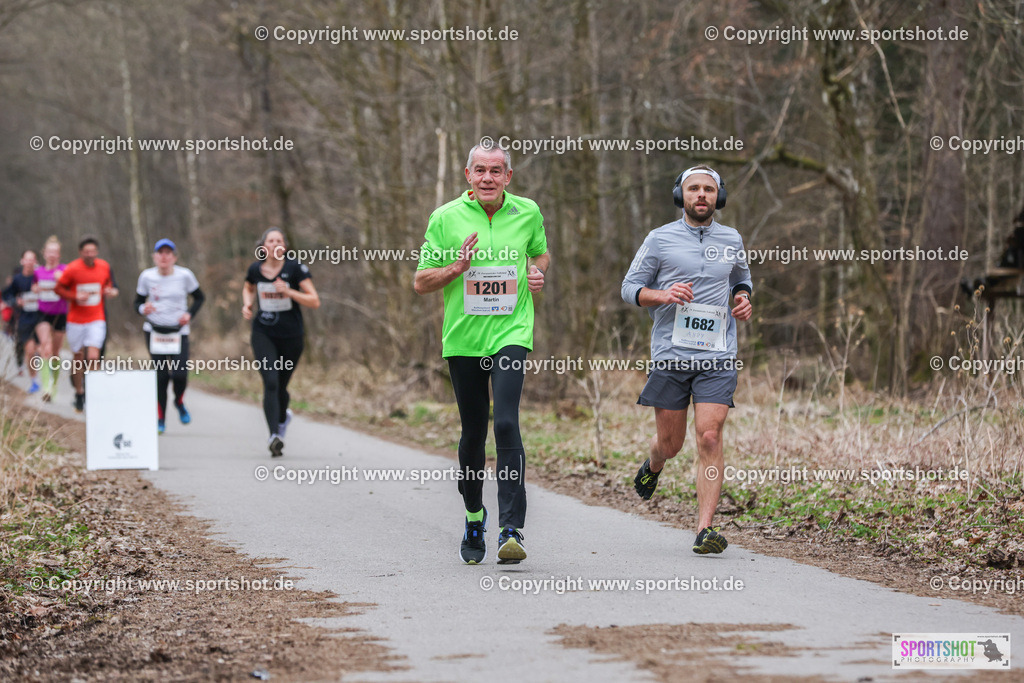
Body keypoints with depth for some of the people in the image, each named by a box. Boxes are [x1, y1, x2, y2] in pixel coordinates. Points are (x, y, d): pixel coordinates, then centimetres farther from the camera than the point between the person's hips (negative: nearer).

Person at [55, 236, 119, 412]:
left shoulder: (104, 267, 1)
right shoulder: (72, 269, -9)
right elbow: (58, 289, -1)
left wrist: (110, 292, -4)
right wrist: (75, 297, -17)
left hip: (96, 320, 1)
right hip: (76, 321, -1)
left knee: (93, 357, -15)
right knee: (79, 357, 7)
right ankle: (79, 393, 23)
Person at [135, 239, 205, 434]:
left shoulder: (184, 275, -5)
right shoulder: (147, 276, -3)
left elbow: (199, 297, 9)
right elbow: (138, 302, 7)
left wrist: (189, 314, -7)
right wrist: (143, 308, -16)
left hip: (179, 331, 0)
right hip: (154, 331, 1)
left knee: (180, 374, -14)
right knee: (161, 374, -3)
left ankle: (179, 402, 21)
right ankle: (160, 419, 12)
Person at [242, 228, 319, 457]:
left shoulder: (295, 268, -9)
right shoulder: (255, 269, 1)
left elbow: (314, 301, -11)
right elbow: (248, 288, 24)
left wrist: (289, 292, -23)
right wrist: (247, 305, 4)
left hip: (291, 335, -1)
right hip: (263, 333, 1)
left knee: (281, 386, 10)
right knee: (270, 383, -17)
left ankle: (283, 416, 45)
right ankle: (275, 436, -21)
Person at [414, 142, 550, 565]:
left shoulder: (527, 212, 5)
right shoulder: (445, 218, -1)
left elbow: (540, 253, 25)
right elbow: (420, 282, 2)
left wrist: (538, 273, 2)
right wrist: (455, 268, -17)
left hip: (511, 334, -1)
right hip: (462, 339, 1)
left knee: (506, 424, -18)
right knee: (473, 432, 8)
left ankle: (512, 530, -22)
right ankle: (474, 517, 33)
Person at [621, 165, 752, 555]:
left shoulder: (732, 240, 11)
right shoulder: (660, 239, 3)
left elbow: (742, 279, 30)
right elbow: (630, 288, 5)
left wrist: (743, 299, 7)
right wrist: (663, 295, -14)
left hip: (718, 358, 1)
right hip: (670, 355, -1)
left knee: (709, 438, -13)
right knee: (670, 444, 7)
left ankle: (705, 529, -14)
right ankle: (653, 465, 46)